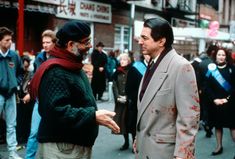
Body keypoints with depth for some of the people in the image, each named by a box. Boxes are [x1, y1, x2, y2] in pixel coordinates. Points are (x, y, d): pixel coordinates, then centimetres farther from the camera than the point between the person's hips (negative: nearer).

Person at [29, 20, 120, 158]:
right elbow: (56, 111, -30)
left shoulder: (74, 67, 14)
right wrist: (93, 116, -30)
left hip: (78, 144, 10)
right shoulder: (56, 72, -20)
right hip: (61, 147, -10)